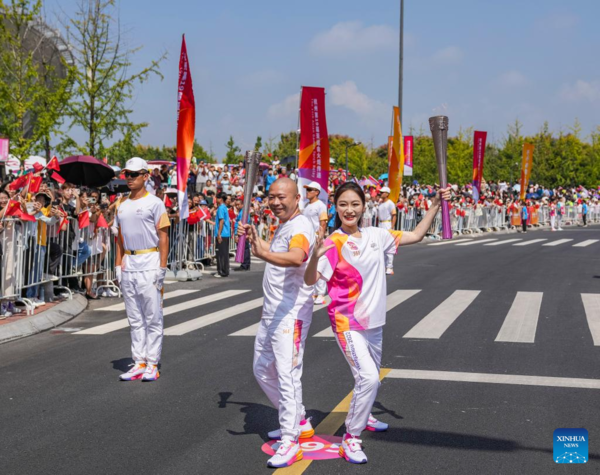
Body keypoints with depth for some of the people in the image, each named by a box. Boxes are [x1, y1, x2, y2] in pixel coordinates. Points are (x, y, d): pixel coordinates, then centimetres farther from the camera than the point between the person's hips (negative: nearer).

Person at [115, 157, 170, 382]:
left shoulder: (154, 203, -6)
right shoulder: (122, 207, 13)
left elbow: (163, 237, -9)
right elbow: (120, 238, 18)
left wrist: (162, 267, -14)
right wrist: (118, 266, 11)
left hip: (149, 264, -6)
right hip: (128, 266, 6)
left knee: (153, 318, -1)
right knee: (134, 319, 10)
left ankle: (152, 364, 5)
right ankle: (139, 363, 16)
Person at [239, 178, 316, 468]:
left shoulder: (300, 226, -18)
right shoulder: (283, 226, 14)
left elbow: (297, 258, -41)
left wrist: (264, 254, -56)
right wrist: (255, 239, 24)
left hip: (291, 313, -11)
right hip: (270, 311, 11)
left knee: (287, 375, -12)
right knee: (263, 370, 19)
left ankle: (290, 441, -6)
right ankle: (298, 422, 31)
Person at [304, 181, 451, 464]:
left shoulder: (376, 236, 1)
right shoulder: (333, 244, -15)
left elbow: (416, 236, 12)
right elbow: (310, 281, -24)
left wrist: (436, 205, 7)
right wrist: (315, 257, -44)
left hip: (374, 321, 6)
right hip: (347, 323, -6)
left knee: (371, 377, 23)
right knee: (369, 378, -21)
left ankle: (362, 416, 53)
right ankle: (350, 439, -6)